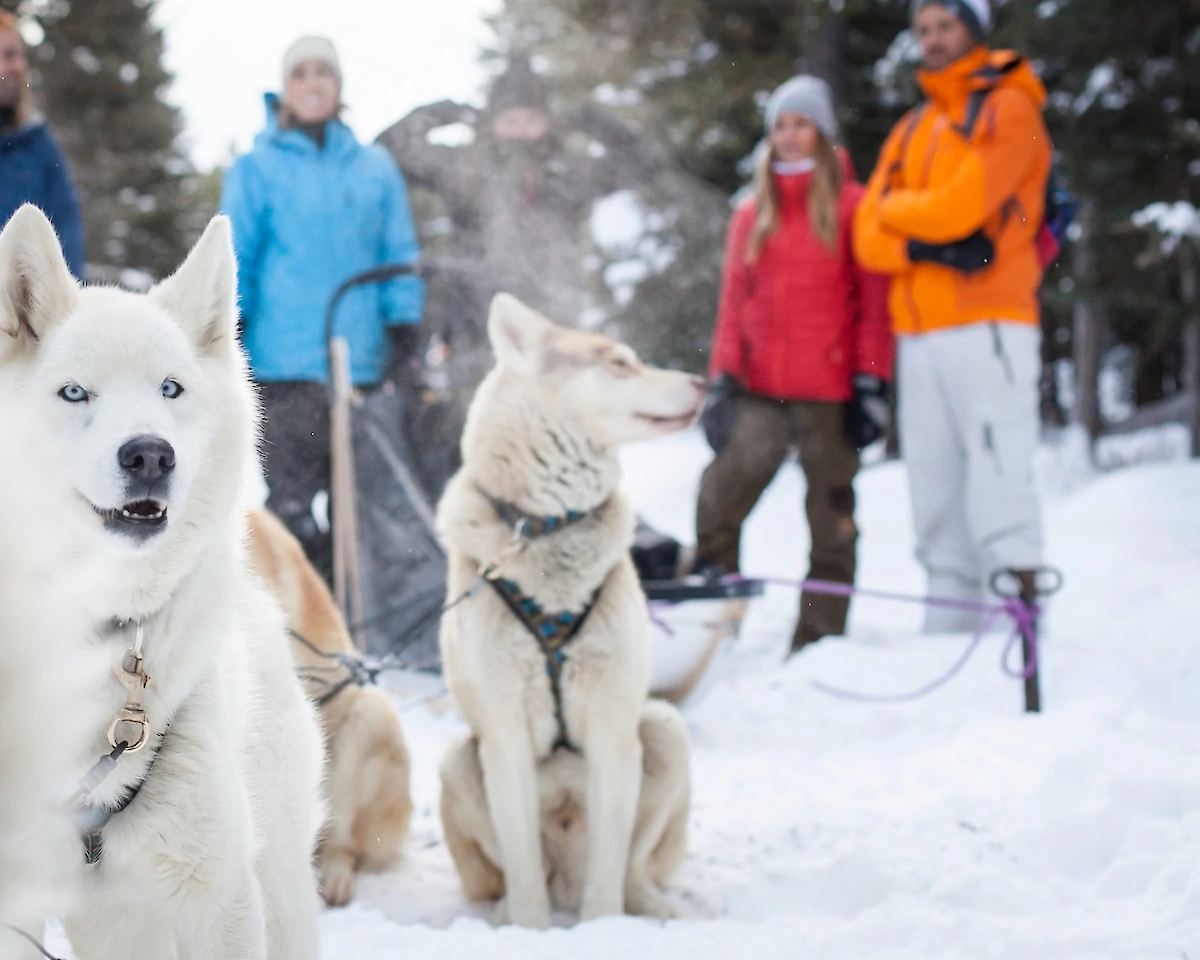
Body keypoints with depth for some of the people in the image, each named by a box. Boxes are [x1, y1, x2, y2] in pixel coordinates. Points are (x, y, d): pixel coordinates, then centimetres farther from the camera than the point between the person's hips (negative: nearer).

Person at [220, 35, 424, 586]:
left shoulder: (376, 169, 12)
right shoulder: (257, 169, 6)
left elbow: (399, 254, 14)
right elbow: (234, 257, 4)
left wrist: (403, 328, 5)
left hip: (362, 360, 3)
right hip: (284, 362, -3)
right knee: (294, 504, -10)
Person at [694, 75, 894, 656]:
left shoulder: (852, 207, 2)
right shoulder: (752, 216, 14)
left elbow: (873, 302, 0)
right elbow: (734, 304, 13)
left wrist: (870, 385, -6)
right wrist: (723, 380, 3)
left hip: (829, 394, -3)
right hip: (761, 392, 3)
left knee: (830, 520, 3)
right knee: (715, 503, -11)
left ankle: (816, 646, 11)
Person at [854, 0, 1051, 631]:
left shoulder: (1009, 110, 2)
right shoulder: (911, 130, 21)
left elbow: (961, 205, -13)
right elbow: (869, 239, 10)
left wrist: (894, 209, 4)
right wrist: (926, 245, -10)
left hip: (987, 326, -6)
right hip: (919, 335, 6)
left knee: (996, 475, -13)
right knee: (934, 488, 6)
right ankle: (947, 626, 10)